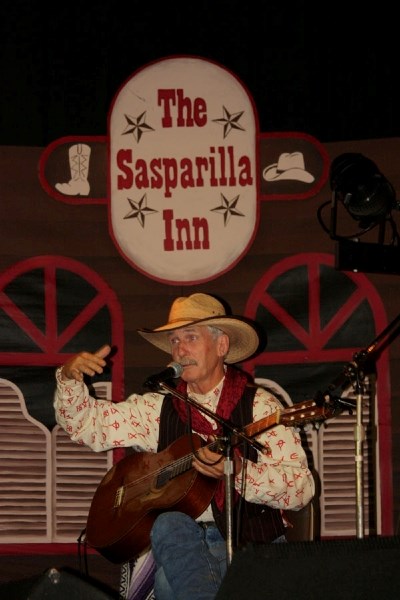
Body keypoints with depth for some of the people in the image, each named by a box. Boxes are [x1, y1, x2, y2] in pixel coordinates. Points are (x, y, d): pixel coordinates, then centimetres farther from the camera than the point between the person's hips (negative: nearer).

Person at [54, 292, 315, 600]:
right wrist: (70, 377, -3)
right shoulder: (159, 407, 15)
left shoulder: (259, 405, 1)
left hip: (250, 542, -4)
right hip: (179, 540, 4)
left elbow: (302, 488, -8)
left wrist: (236, 470, -22)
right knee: (171, 524, -32)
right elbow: (85, 422, 16)